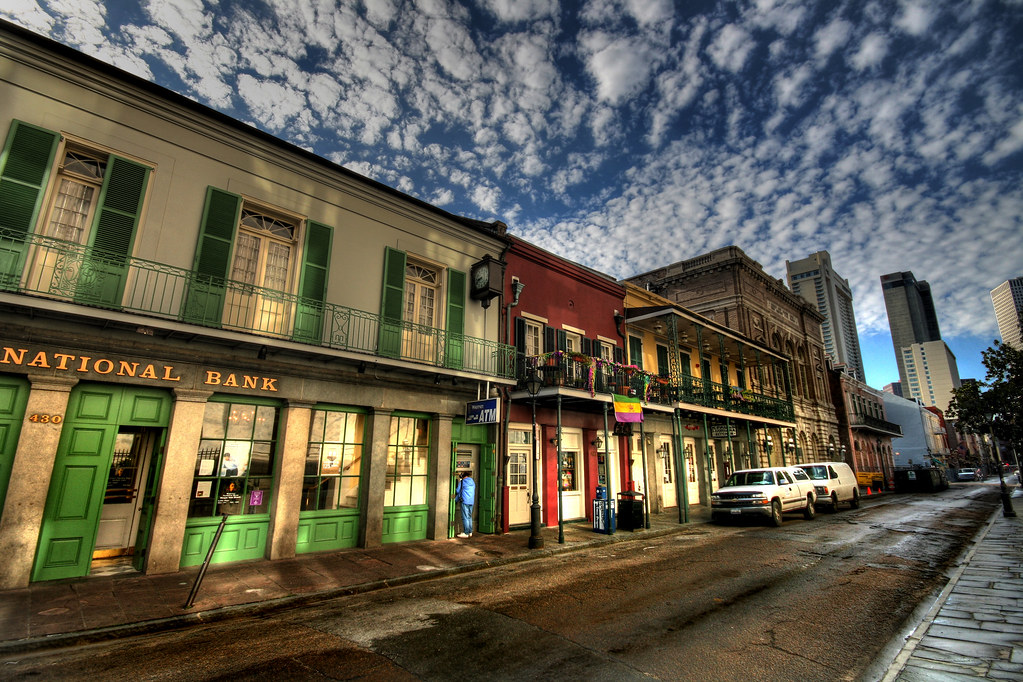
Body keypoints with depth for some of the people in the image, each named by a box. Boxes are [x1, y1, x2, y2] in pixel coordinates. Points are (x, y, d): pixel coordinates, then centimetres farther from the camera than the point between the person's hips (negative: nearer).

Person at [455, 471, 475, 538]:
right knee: (469, 517, 12)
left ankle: (466, 533, -5)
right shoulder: (473, 482, 14)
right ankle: (470, 532, 14)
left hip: (465, 501, -7)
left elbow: (458, 491, 1)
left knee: (465, 517, -4)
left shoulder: (462, 481, -3)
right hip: (471, 501, 7)